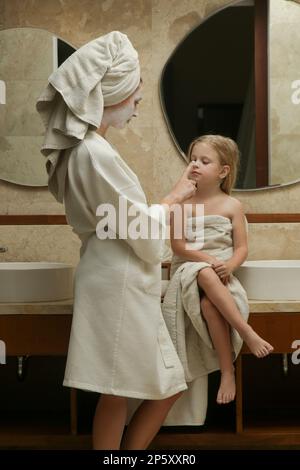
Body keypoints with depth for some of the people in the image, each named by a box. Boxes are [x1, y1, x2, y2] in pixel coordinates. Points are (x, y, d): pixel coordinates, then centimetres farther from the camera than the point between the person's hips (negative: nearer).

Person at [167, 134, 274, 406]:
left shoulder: (232, 205, 3)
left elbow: (242, 248, 1)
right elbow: (178, 245, -5)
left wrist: (230, 265, -21)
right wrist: (208, 259, -18)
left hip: (221, 273, 0)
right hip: (188, 269, 0)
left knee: (208, 304, -32)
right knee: (205, 274, -36)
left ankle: (228, 371, -24)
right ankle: (247, 332, -32)